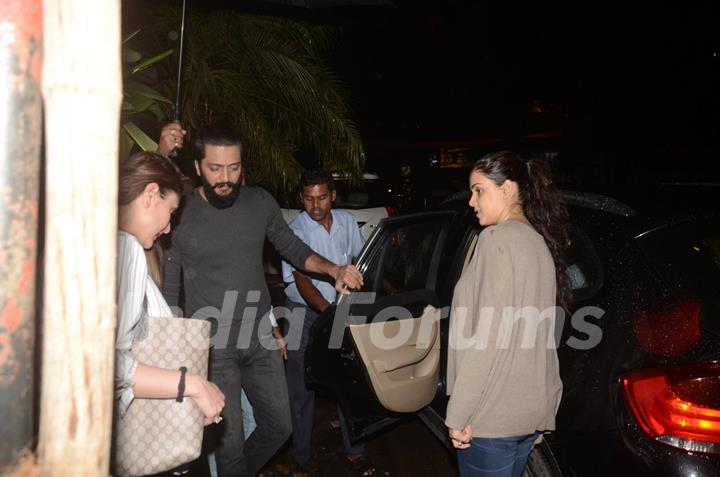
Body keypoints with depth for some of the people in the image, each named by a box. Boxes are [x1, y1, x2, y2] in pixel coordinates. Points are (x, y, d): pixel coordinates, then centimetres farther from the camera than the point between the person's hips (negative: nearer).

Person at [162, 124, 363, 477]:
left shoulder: (260, 203, -1)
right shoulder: (180, 214, -10)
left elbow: (293, 249, 10)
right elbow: (169, 290, -2)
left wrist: (335, 270, -7)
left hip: (260, 340, 4)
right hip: (211, 346, -4)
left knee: (279, 427, 14)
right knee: (229, 441, 2)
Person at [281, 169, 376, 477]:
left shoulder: (347, 222, -3)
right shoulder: (296, 231, -17)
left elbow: (359, 259, 14)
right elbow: (302, 281, -25)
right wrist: (330, 313, -37)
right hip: (305, 313, -4)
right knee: (302, 389, 3)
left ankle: (354, 449, 26)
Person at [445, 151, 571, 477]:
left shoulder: (498, 238, -15)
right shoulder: (540, 241, 11)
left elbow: (487, 335, -20)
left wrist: (459, 414, -16)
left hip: (493, 412, -8)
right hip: (534, 405, 8)